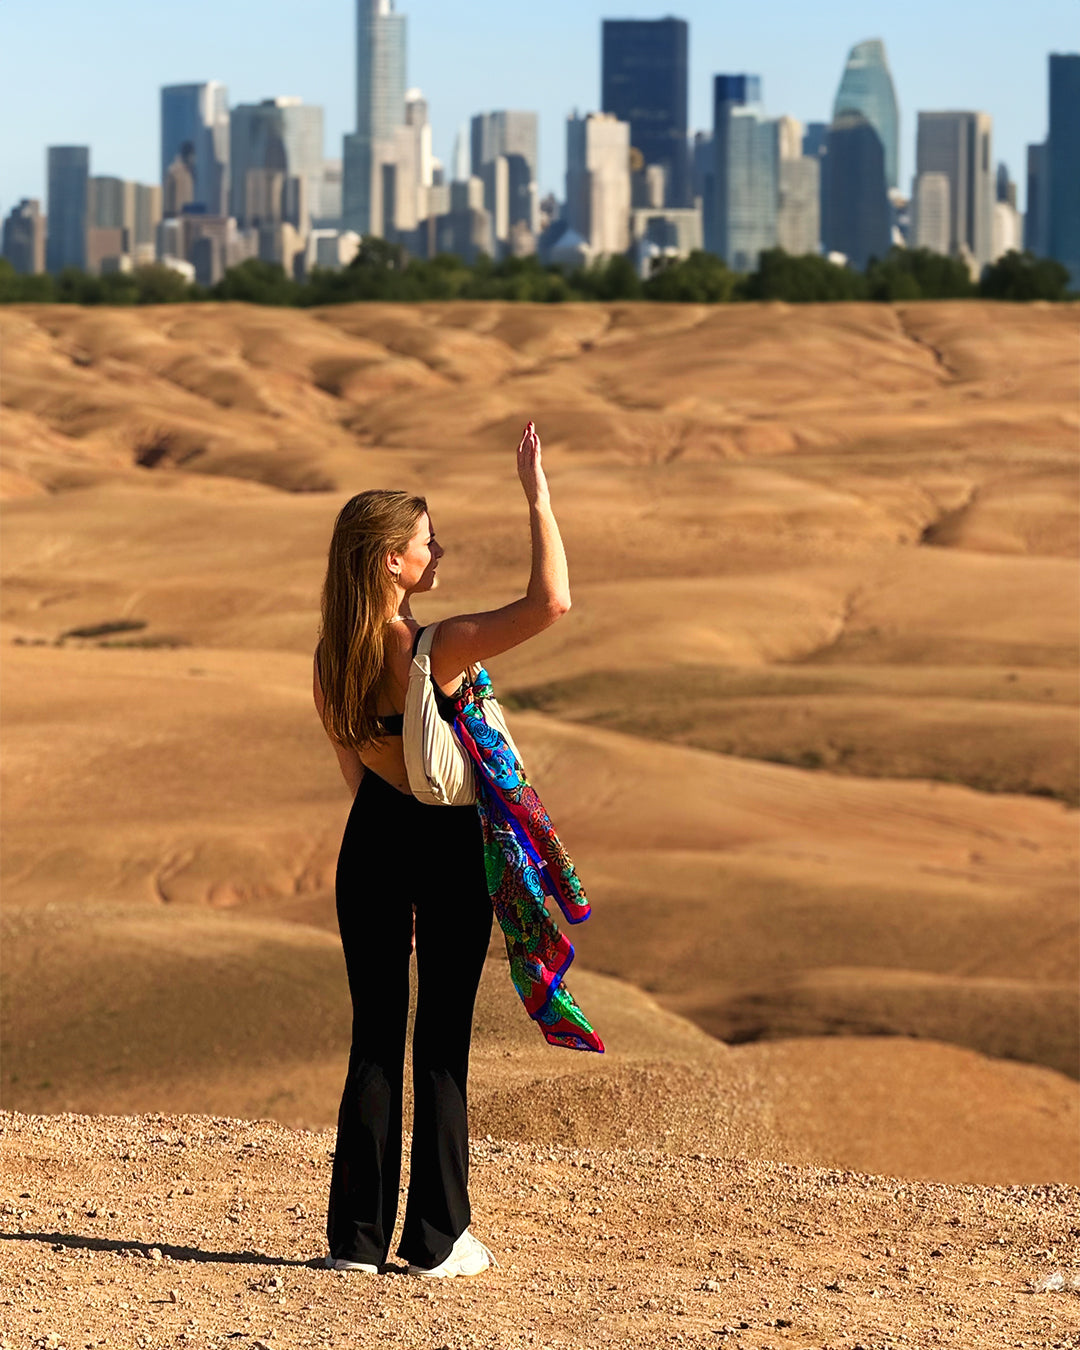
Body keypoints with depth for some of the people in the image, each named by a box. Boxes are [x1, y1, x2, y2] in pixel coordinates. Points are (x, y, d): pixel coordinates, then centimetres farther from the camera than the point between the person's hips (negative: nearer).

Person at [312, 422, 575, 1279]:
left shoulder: (331, 657, -2)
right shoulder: (437, 651, -21)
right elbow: (552, 601, -26)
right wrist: (537, 493, -19)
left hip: (374, 841, 5)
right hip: (448, 847, -5)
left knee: (374, 1038, 11)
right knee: (441, 1043, 5)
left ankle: (358, 1237, 12)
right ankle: (438, 1240, 10)